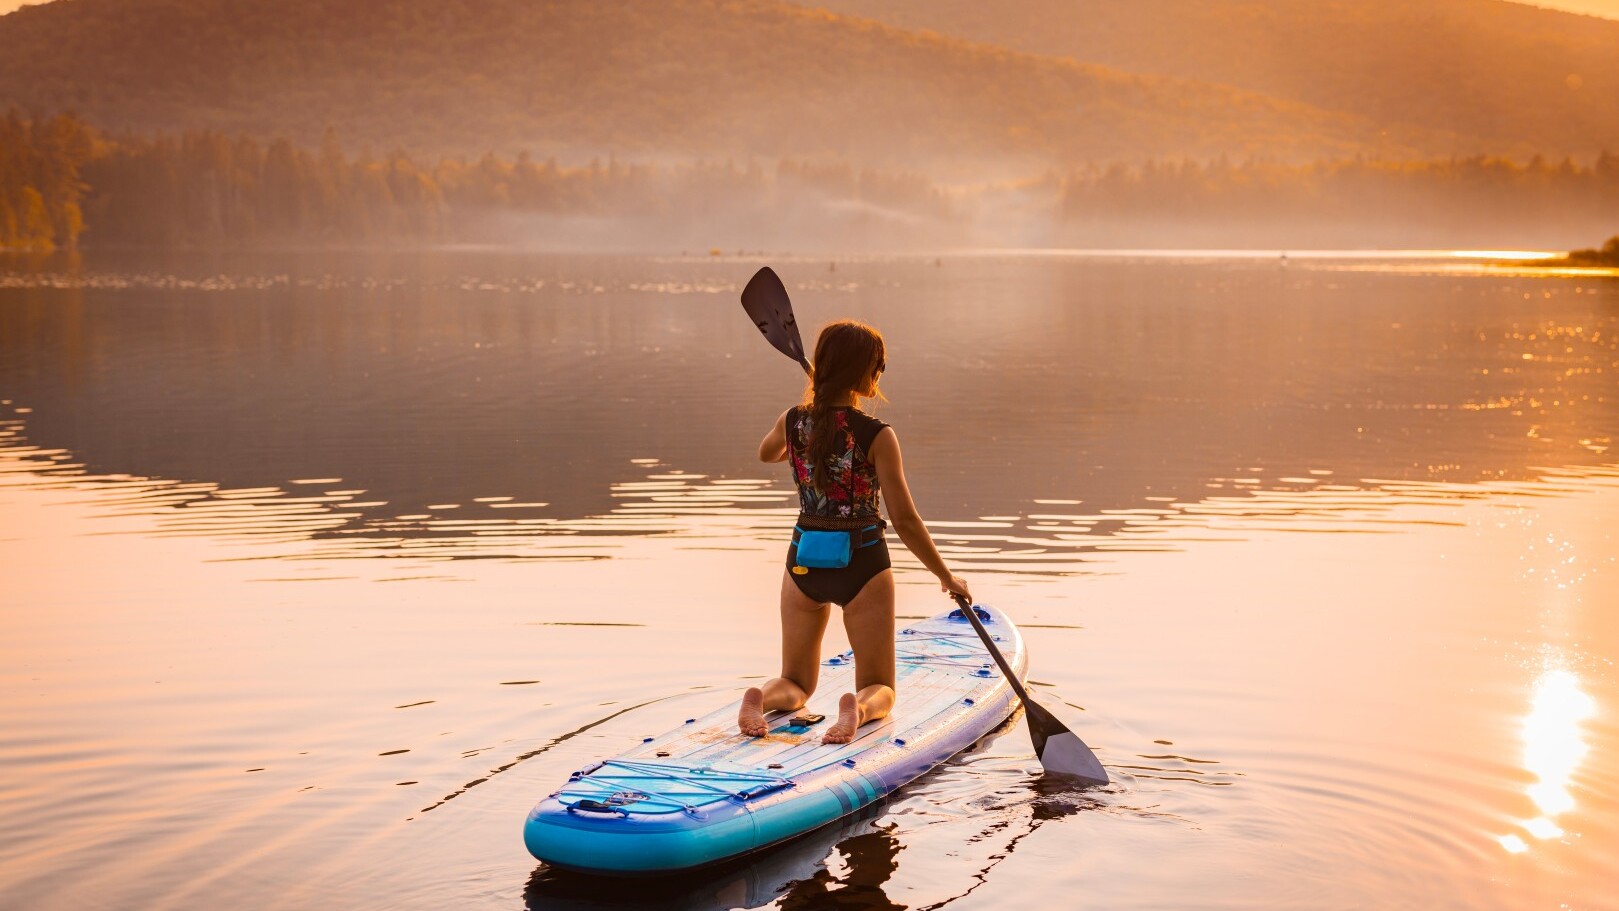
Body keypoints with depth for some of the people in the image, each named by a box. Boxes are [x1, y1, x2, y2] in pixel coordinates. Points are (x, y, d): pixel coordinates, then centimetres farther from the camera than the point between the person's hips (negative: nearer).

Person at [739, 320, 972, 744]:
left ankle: (760, 698, -15)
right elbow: (904, 520, -14)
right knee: (879, 690, 10)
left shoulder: (792, 422, -4)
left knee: (795, 683, 19)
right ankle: (858, 707, -25)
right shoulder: (877, 436, -16)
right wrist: (946, 576, -2)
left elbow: (766, 454, 21)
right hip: (862, 565, -3)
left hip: (804, 563, 4)